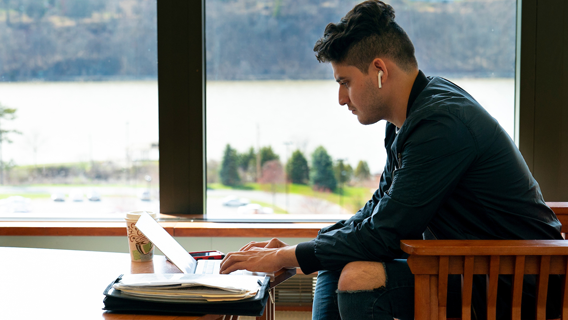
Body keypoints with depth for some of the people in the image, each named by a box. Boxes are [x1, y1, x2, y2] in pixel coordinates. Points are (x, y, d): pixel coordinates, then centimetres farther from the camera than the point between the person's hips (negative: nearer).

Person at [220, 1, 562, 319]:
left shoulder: (441, 123, -24)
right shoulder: (405, 120, 7)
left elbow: (383, 233, -24)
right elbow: (382, 208, 15)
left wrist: (285, 257, -13)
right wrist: (293, 249, 6)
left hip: (514, 290, -10)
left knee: (360, 277, -26)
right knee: (336, 258, 13)